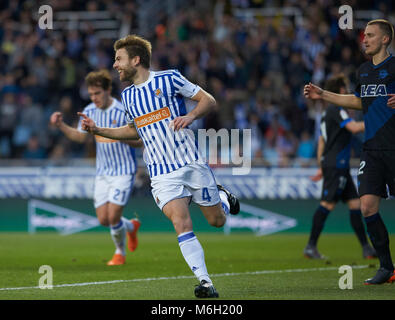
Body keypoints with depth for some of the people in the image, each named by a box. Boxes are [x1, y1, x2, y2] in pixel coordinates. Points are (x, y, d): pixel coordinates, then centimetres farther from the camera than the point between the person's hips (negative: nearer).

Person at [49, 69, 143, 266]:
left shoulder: (124, 112, -15)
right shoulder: (90, 111, 2)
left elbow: (140, 141, -11)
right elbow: (80, 136, 13)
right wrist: (61, 126, -2)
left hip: (123, 171, -5)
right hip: (102, 172, 5)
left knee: (113, 216, -12)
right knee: (103, 219, 0)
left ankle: (120, 253, 15)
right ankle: (131, 226, 33)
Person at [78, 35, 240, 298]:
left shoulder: (168, 79, -4)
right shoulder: (128, 96, 12)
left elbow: (209, 100, -1)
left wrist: (191, 116, -20)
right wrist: (97, 130, 17)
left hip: (192, 162, -3)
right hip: (163, 173, 3)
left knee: (217, 220, 6)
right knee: (181, 224, -18)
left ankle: (223, 197, 43)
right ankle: (205, 283, -19)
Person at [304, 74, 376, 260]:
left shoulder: (329, 112, 20)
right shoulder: (336, 110, -10)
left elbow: (322, 140, 23)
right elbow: (354, 127, -23)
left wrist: (321, 167, 24)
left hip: (340, 167, 10)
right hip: (336, 165, -10)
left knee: (355, 204, 6)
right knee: (327, 204, -11)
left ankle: (366, 248, 5)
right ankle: (311, 246, -11)